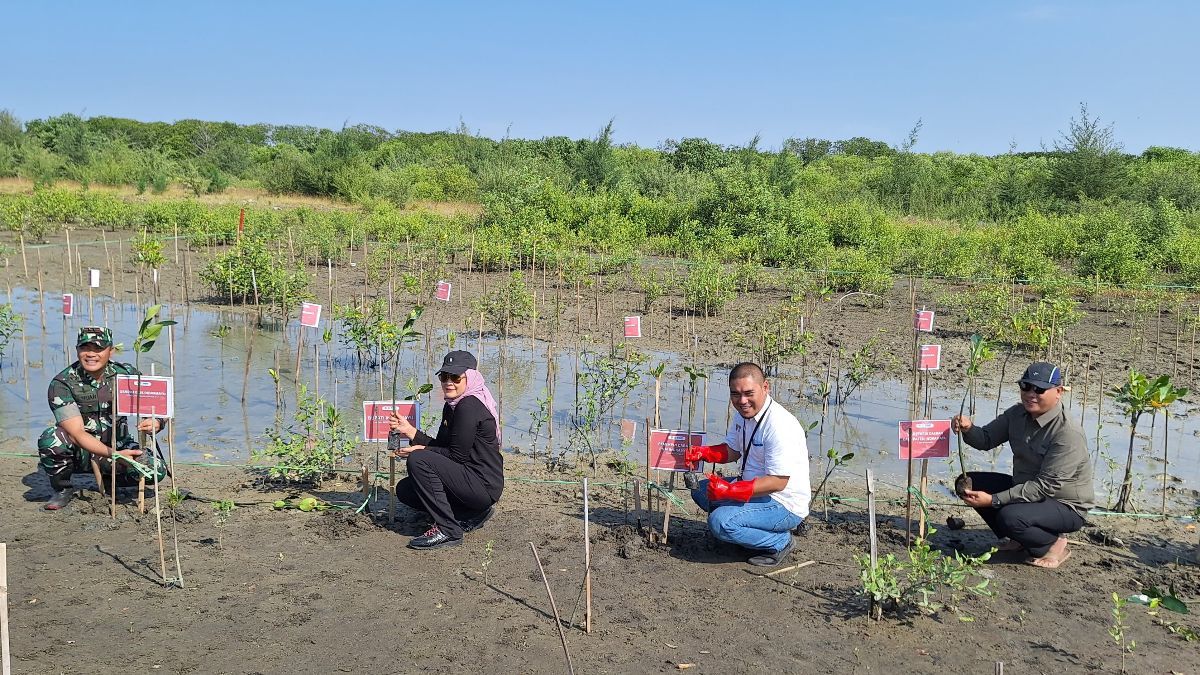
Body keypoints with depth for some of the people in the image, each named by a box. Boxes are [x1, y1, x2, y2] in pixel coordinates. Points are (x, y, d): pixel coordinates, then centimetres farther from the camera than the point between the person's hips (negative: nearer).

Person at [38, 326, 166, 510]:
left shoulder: (127, 374, -8)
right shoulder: (61, 384, -17)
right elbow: (76, 434, -25)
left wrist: (156, 423, -31)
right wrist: (115, 455, -39)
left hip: (117, 446, 2)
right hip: (78, 452, -2)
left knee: (156, 470, -24)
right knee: (50, 438, -33)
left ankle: (108, 481, 10)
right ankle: (62, 489, -4)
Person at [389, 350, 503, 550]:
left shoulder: (469, 407, -18)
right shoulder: (451, 406, 13)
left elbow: (458, 455, -18)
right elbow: (441, 446, 12)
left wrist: (420, 450, -11)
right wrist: (410, 431, 2)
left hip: (484, 484, -11)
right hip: (469, 479, 11)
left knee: (418, 460, -21)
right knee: (404, 490, 12)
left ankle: (448, 530, -14)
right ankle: (471, 515, 10)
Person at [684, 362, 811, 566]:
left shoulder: (780, 425, -27)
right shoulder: (744, 414, 2)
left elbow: (778, 482, -28)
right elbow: (732, 451, 16)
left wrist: (730, 490, -32)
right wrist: (702, 452, -4)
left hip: (785, 505, -10)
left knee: (720, 522, -26)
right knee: (700, 489, 10)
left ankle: (780, 542, -4)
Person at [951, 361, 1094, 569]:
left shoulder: (1068, 434, -26)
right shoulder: (1018, 414, -3)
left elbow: (1046, 487, -28)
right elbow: (986, 439, 3)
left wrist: (993, 500, -31)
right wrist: (968, 429, -22)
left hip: (1065, 506, -8)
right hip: (1025, 487, 8)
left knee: (1010, 517, -34)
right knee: (970, 482, -5)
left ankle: (1053, 544, -1)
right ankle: (1018, 539, 10)